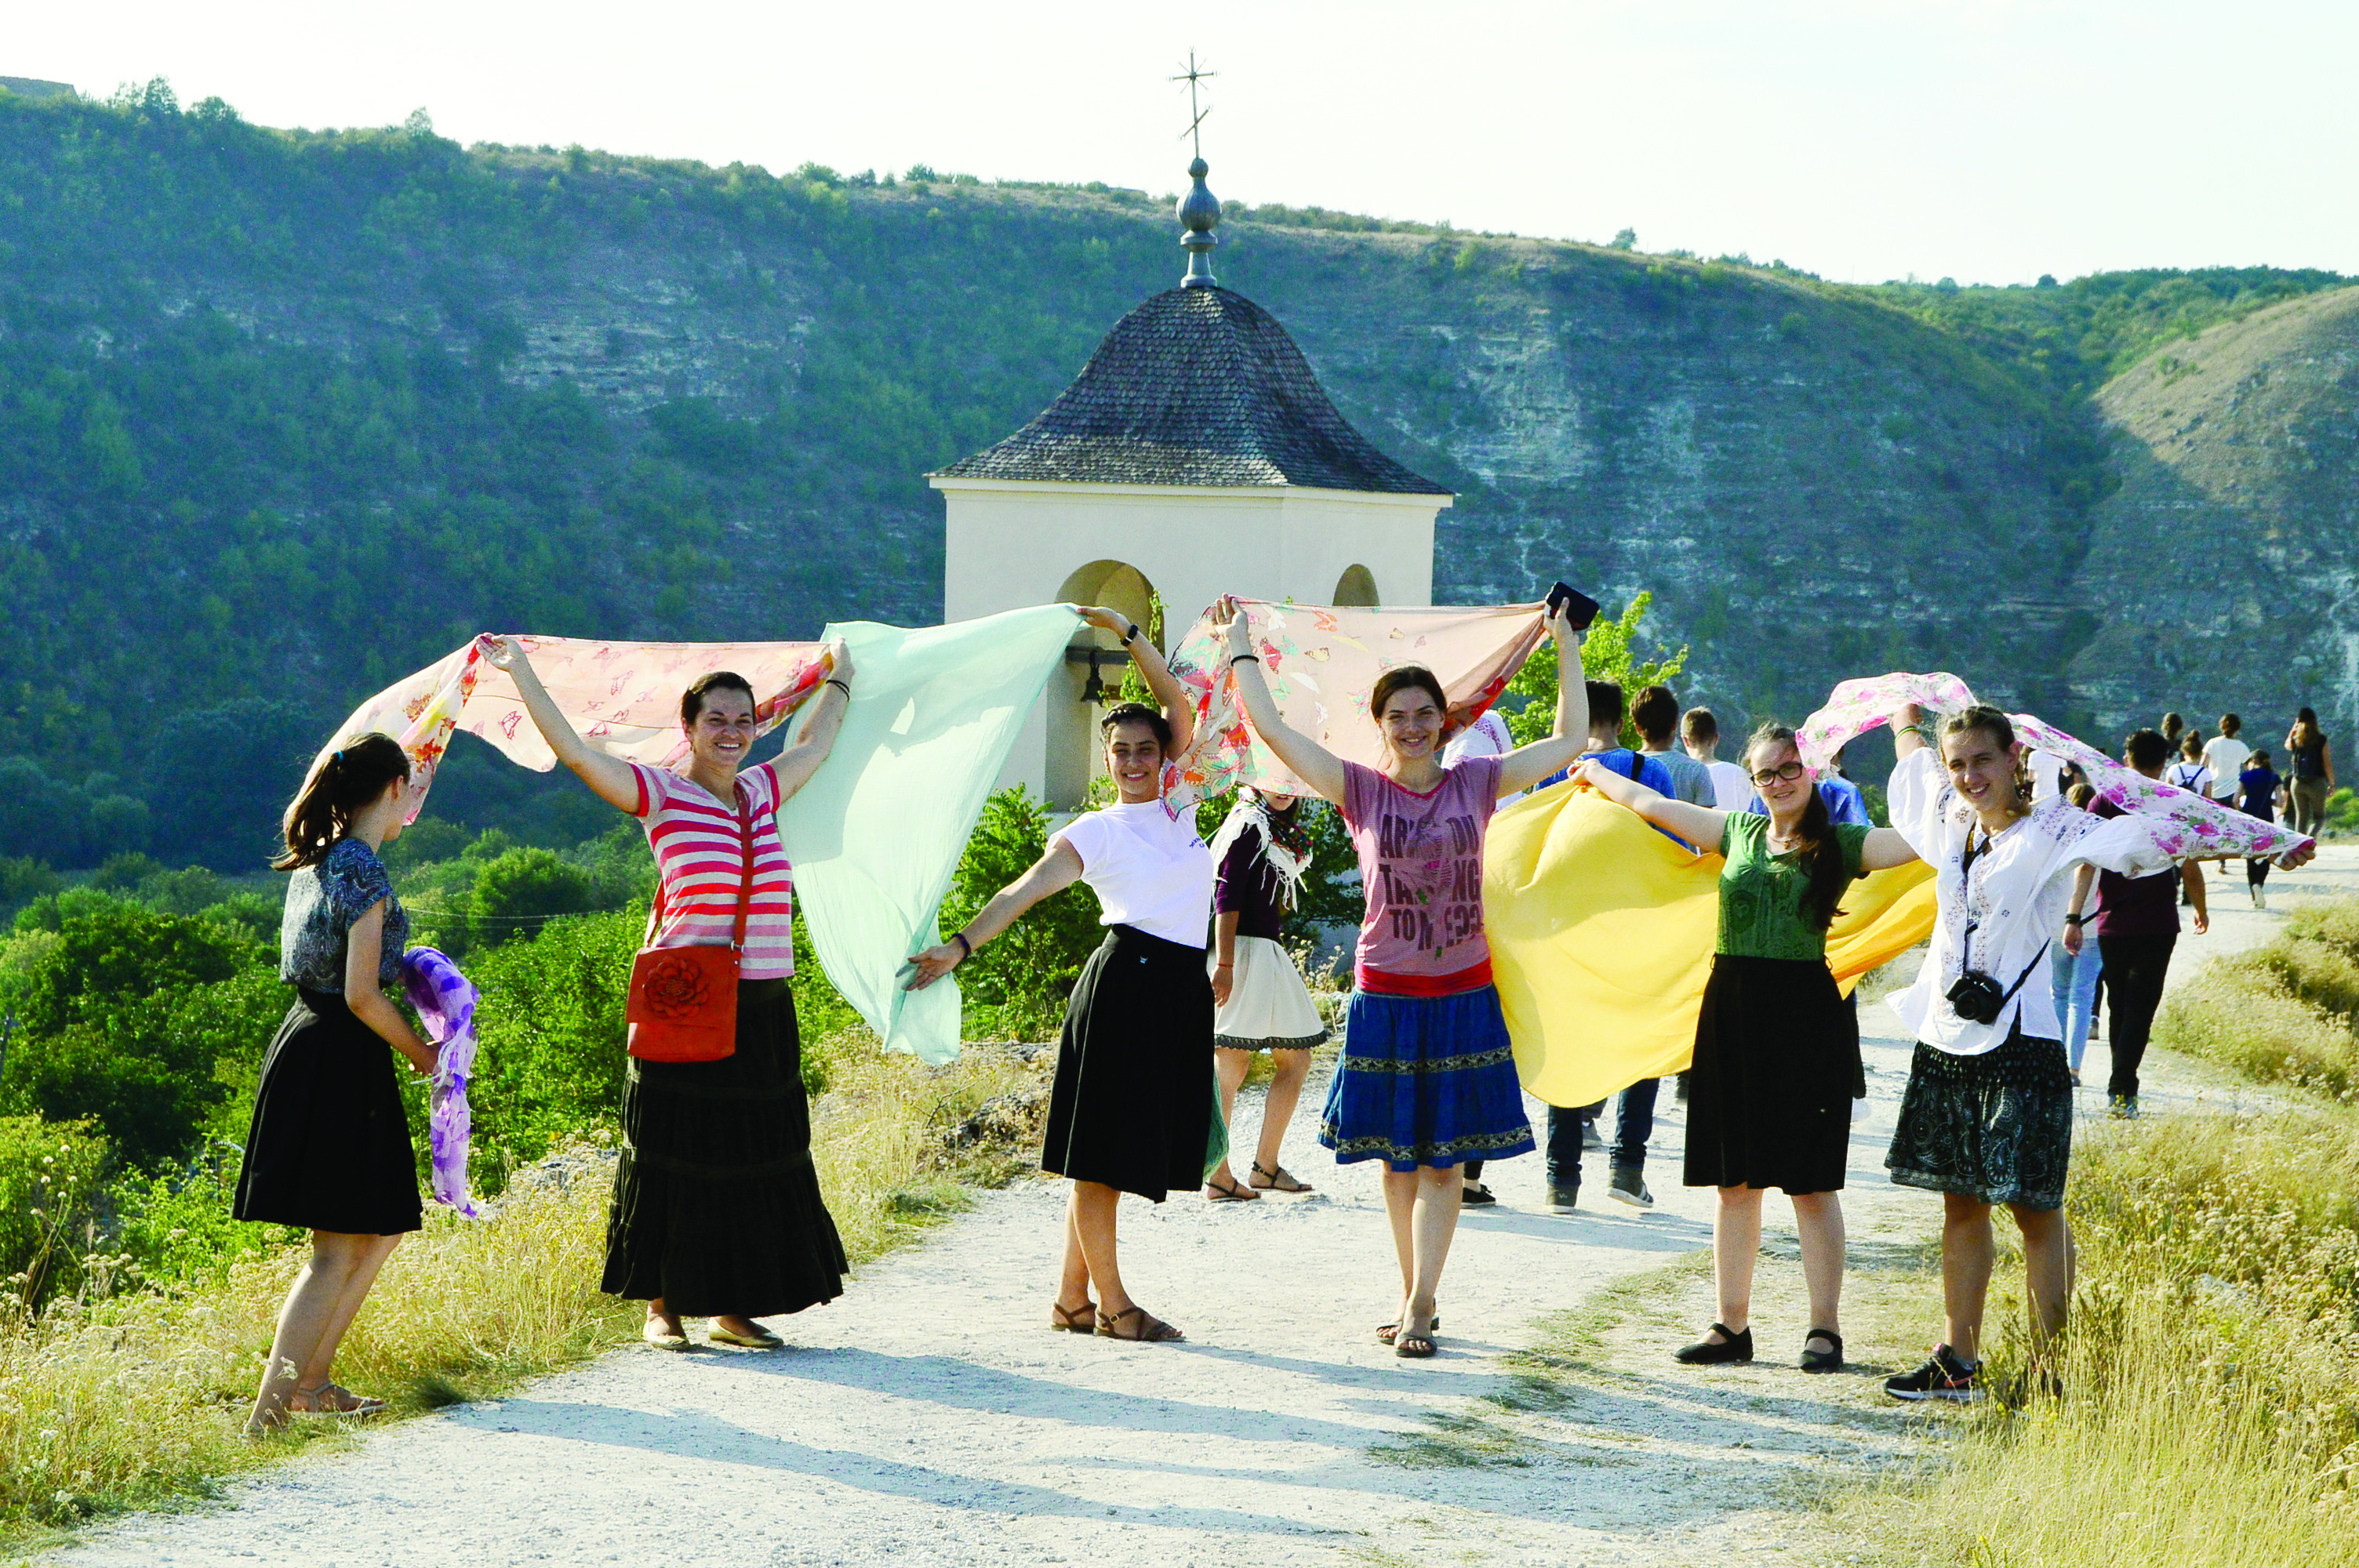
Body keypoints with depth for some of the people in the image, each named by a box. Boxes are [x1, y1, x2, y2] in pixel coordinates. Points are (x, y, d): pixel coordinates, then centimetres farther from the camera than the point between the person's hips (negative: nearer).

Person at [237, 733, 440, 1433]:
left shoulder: (316, 861, 11)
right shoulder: (364, 872, -16)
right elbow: (361, 995, -20)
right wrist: (419, 1051, -6)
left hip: (308, 1046, 10)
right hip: (342, 1061, -10)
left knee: (379, 1230, 19)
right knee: (338, 1250, -7)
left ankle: (309, 1380, 23)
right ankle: (269, 1412, -12)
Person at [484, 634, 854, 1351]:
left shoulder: (762, 792, 13)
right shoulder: (658, 794, -2)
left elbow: (815, 744, 32)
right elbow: (571, 749, -7)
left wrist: (840, 676, 43)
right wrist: (520, 671, -7)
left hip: (763, 1009, 5)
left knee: (753, 1158, 8)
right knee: (675, 1154, 1)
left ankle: (732, 1307, 17)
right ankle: (663, 1306, 10)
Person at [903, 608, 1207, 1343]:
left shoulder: (1175, 802, 13)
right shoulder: (1096, 831, -1)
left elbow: (1178, 706, 9)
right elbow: (1025, 889, -8)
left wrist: (1128, 632, 4)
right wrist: (960, 945, -20)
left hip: (1182, 993, 6)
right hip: (1125, 985, -6)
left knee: (1115, 1153, 8)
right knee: (1103, 1150, -3)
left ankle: (1073, 1296, 12)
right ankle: (1112, 1301, 1)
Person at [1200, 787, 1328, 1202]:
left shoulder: (1284, 833, 19)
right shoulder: (1248, 825, -8)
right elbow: (1226, 896, -15)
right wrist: (1224, 964, -22)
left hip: (1268, 953, 10)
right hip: (1242, 951, -10)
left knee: (1295, 1061, 10)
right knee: (1231, 1063, -8)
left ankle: (1266, 1167, 13)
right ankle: (1219, 1176, -8)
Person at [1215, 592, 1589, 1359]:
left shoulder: (1476, 783, 3)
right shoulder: (1360, 790, 0)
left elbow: (1569, 737, 8)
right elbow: (1270, 728, -3)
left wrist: (1566, 643, 7)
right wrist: (1240, 645, 1)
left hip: (1463, 994, 0)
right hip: (1384, 994, 0)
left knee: (1443, 1155, -1)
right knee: (1397, 1154, 7)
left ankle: (1420, 1304, -1)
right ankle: (1412, 1296, 19)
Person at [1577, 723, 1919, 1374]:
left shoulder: (1842, 845, 1)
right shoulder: (1738, 831, 13)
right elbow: (1651, 805, 23)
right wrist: (1596, 774, 33)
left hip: (1805, 1013, -4)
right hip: (1732, 1008, 4)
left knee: (1810, 1182, -1)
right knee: (1734, 1180, 8)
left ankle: (1825, 1328, 5)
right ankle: (1732, 1325, 16)